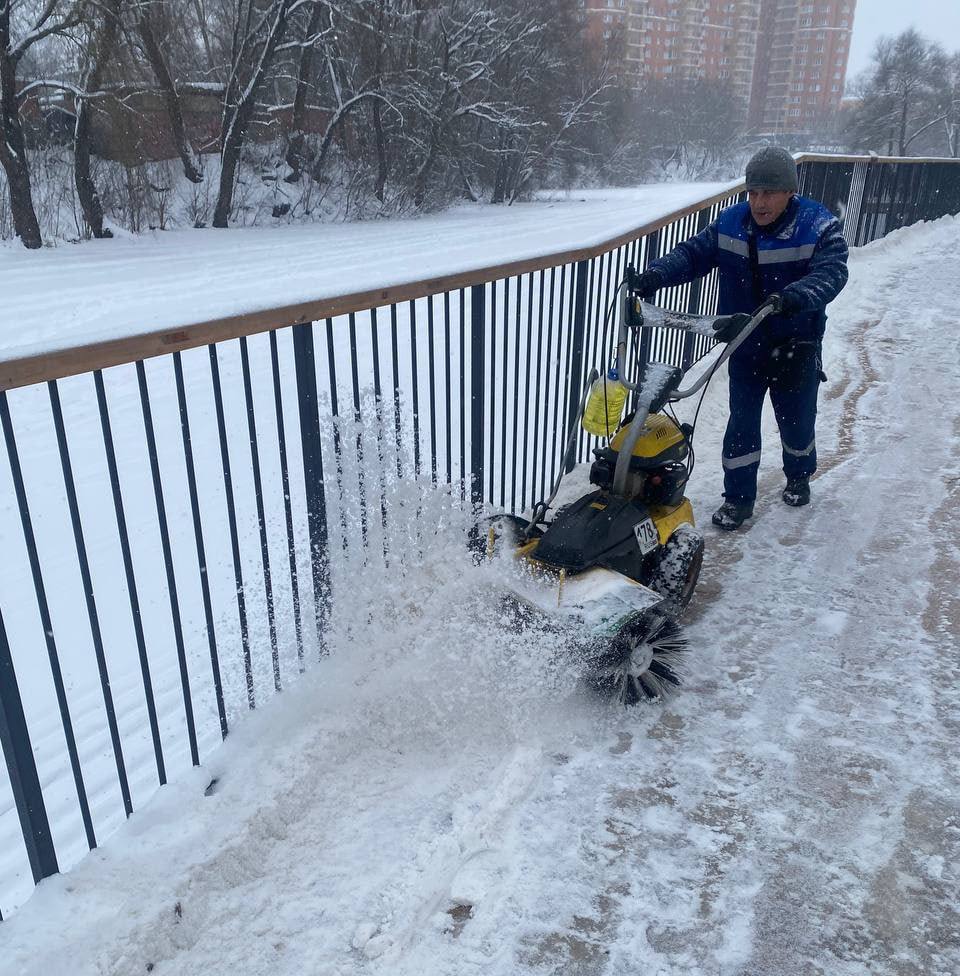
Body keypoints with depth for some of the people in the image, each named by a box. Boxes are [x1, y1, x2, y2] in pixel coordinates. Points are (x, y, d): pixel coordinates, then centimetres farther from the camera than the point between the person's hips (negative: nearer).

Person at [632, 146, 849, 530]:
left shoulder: (818, 227, -16)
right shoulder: (731, 223, -6)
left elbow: (831, 272, -30)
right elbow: (692, 253, -8)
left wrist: (794, 298, -51)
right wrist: (655, 275, -28)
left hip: (796, 347, -2)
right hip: (745, 345, 2)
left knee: (796, 418, 15)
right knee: (742, 422, 3)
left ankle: (799, 476, 43)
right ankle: (738, 497, 16)